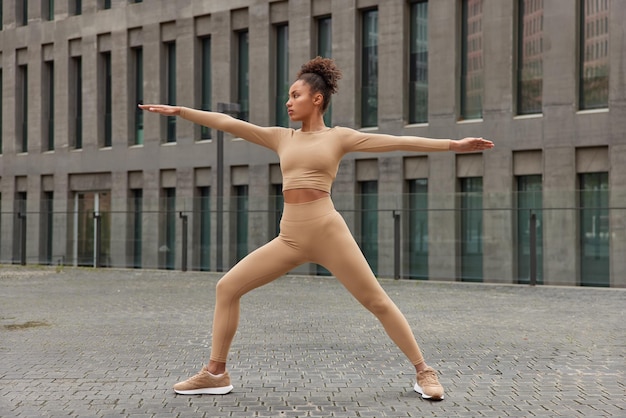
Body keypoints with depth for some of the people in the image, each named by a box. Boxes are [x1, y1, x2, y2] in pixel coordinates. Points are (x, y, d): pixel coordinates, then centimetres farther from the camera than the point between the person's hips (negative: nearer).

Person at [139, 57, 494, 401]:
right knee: (227, 287, -2)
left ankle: (424, 372, 9)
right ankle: (216, 374, 7)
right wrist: (179, 110, 12)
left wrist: (453, 144, -5)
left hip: (328, 232, -4)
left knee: (377, 302, -4)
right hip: (290, 238, 5)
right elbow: (227, 123, 15)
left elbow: (399, 141, 0)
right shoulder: (281, 138, 16)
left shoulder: (339, 137, 5)